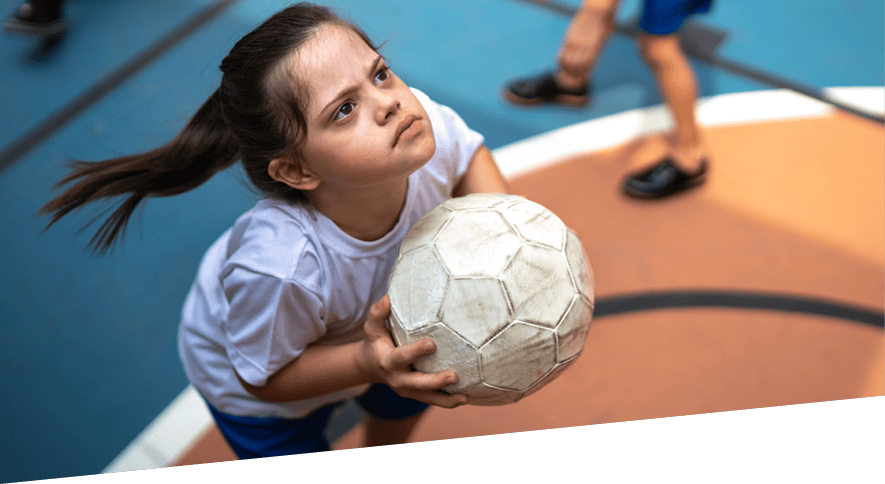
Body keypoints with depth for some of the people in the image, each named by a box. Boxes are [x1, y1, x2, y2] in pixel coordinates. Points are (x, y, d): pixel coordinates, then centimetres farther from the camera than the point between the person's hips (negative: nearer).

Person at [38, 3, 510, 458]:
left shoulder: (424, 123, -35)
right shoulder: (281, 267, -48)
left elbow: (471, 155, -9)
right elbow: (267, 375, -27)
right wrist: (367, 363, -43)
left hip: (369, 322, 6)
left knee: (406, 403, 30)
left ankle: (382, 461, 66)